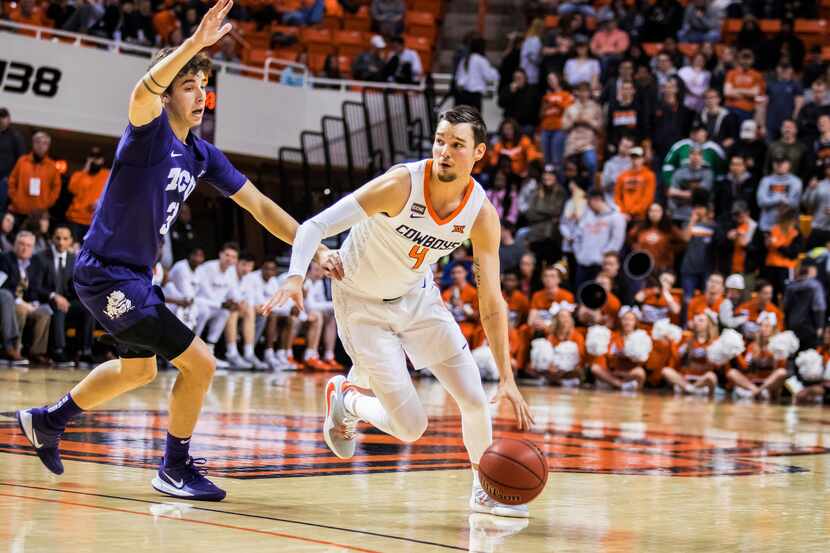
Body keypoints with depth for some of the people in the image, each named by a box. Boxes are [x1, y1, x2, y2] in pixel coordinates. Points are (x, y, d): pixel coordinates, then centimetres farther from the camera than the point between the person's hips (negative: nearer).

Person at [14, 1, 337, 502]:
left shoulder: (202, 155, 6)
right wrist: (195, 43, -52)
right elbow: (143, 93, -41)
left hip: (134, 275, 9)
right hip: (107, 274, -9)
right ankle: (176, 469, 6)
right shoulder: (150, 131, -17)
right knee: (199, 363, -11)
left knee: (138, 370, 29)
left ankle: (47, 422, 46)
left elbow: (259, 205, 9)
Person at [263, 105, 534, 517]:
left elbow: (491, 303, -11)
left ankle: (485, 490, 23)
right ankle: (345, 398, 21)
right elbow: (315, 226, -28)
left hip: (416, 295, 4)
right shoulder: (400, 185, -30)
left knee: (474, 399, -2)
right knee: (411, 428, -9)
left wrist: (507, 379, -16)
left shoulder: (482, 215, -16)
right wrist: (295, 276, -47)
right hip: (362, 303, -4)